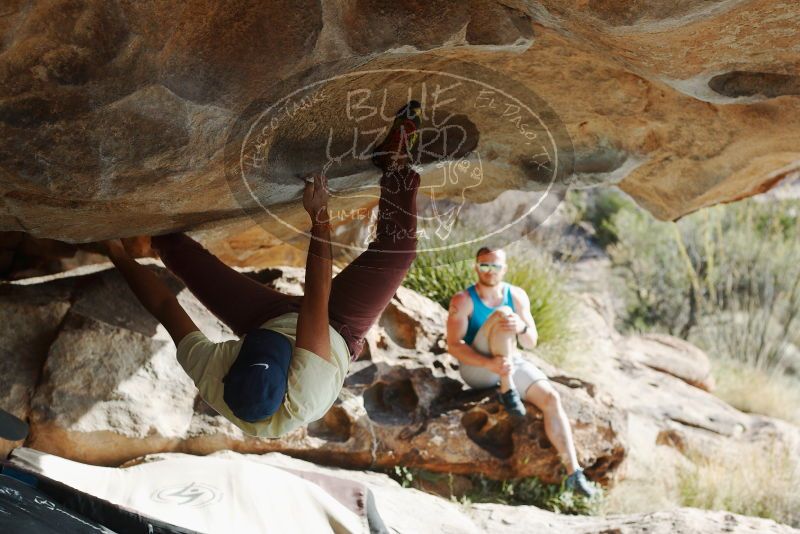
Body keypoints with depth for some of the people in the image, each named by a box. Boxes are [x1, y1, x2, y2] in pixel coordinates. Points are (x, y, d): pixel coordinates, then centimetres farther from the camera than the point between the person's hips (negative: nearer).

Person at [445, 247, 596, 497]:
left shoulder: (517, 296, 4)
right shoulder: (463, 300, -9)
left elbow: (531, 342, 1)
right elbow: (453, 345, -17)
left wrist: (521, 327, -25)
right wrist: (490, 364, -32)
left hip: (511, 363, 5)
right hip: (476, 368, -4)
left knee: (551, 398, -19)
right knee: (503, 314, -28)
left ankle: (574, 473, -19)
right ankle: (507, 390, -26)